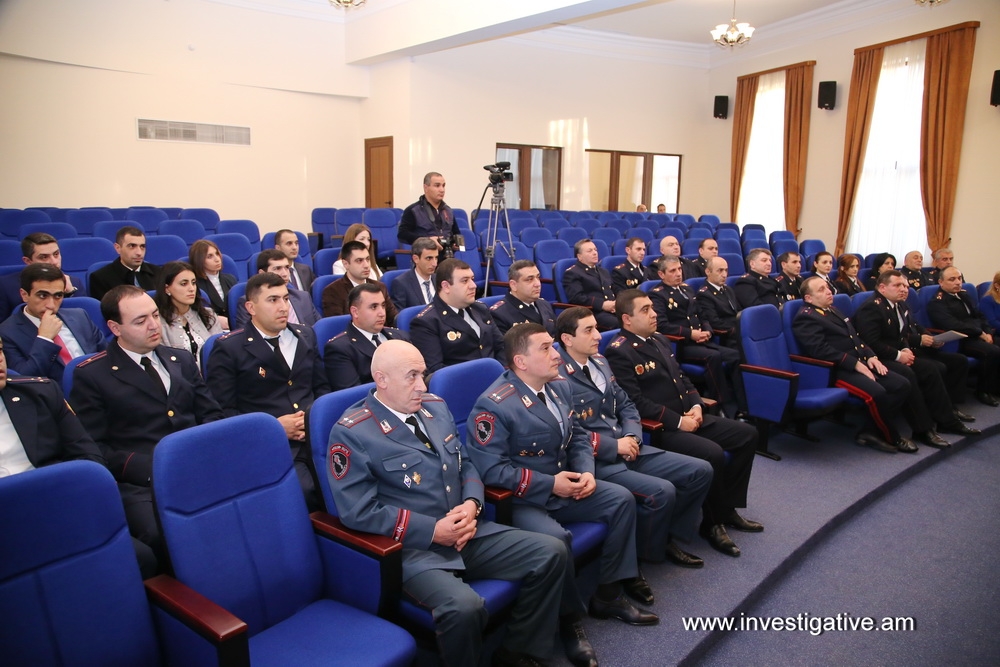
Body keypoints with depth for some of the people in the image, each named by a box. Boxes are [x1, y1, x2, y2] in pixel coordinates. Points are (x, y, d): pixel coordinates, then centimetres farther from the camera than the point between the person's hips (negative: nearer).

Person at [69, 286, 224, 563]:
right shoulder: (91, 375, 6)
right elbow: (94, 449, 0)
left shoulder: (182, 360, 21)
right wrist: (154, 468, -13)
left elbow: (212, 415, 18)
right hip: (141, 482, -4)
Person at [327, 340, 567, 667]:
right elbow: (359, 511, -16)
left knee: (552, 552, -4)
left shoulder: (435, 407, 11)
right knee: (464, 606, -34)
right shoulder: (351, 433, -11)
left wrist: (472, 504, -5)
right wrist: (432, 530, -18)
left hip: (468, 532, 7)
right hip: (412, 547, -7)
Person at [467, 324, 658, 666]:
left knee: (621, 499, -2)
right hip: (519, 500, -8)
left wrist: (586, 472, -8)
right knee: (554, 537, -33)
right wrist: (549, 484, -23)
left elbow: (578, 436, 12)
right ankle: (568, 620, -5)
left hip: (564, 486, 8)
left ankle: (608, 594, 11)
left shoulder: (559, 386, 3)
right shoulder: (493, 405, -22)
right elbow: (490, 468, -25)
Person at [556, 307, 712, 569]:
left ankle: (667, 536, 15)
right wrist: (614, 445, -16)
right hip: (596, 460, -9)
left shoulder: (599, 362, 13)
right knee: (662, 491, -27)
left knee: (701, 471, 1)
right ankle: (646, 554, 1)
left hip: (626, 449, 9)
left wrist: (632, 435, -2)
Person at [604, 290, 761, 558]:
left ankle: (727, 508, 13)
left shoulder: (659, 340, 14)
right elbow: (636, 402, -20)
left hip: (689, 416, 10)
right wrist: (678, 421, -18)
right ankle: (712, 522, -5)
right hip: (659, 428, -9)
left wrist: (696, 406, 0)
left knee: (747, 434, 4)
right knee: (713, 453, -28)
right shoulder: (618, 352, -14)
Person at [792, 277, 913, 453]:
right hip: (837, 370, -9)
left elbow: (855, 338, 24)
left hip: (860, 362, 10)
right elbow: (822, 350, -19)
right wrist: (855, 363, -19)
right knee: (877, 393, -29)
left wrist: (870, 356, 4)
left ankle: (870, 432, -2)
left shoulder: (833, 311, 22)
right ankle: (893, 438, -3)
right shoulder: (806, 318, -7)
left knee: (902, 385, -5)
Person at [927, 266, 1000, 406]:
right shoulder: (937, 303, -6)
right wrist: (980, 334, -17)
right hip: (961, 340, -8)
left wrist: (988, 332, -1)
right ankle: (983, 392, -12)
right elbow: (954, 325, -18)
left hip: (980, 335, 8)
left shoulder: (965, 295, 21)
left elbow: (979, 316, 18)